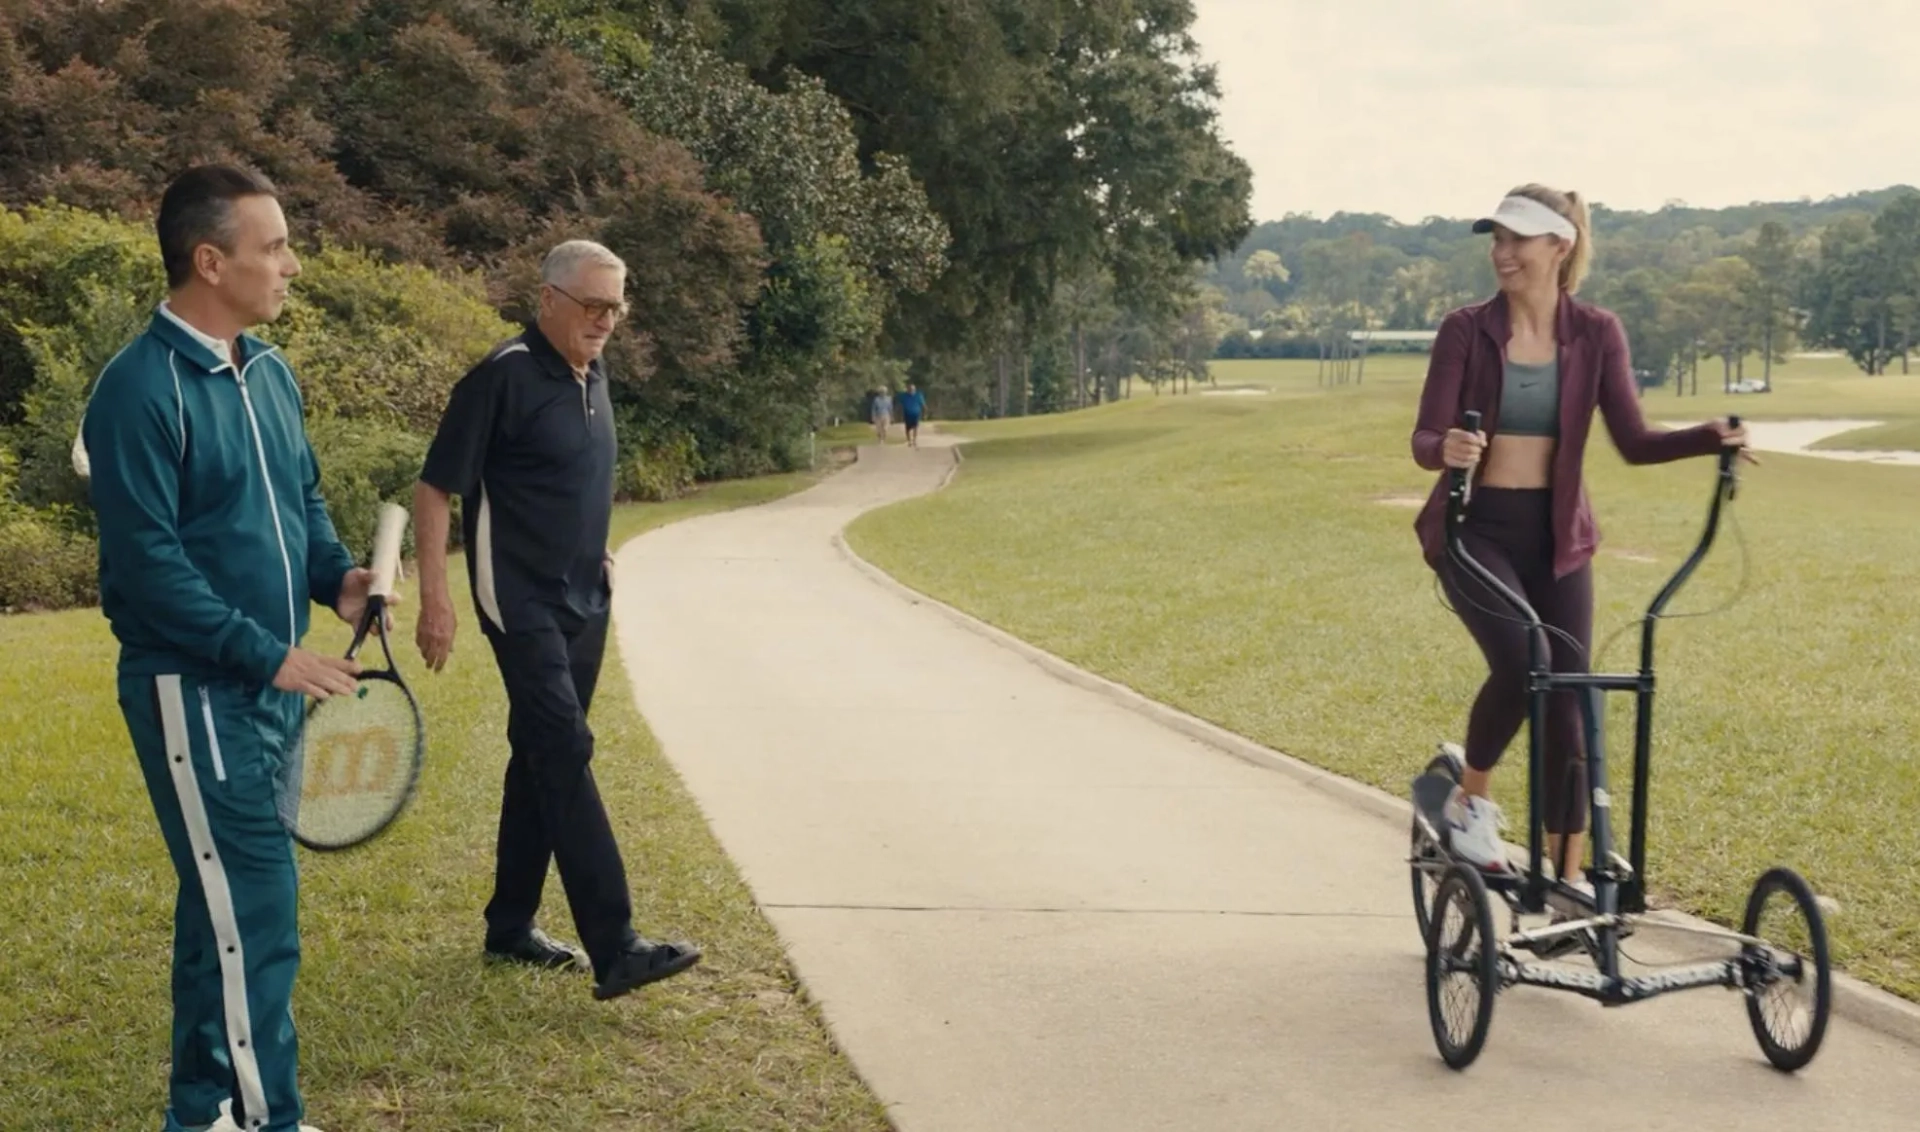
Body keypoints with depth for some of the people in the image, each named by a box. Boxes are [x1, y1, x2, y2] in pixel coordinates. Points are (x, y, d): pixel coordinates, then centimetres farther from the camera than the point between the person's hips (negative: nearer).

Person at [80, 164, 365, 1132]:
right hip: (192, 690, -8)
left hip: (271, 686, 9)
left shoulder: (269, 373, 10)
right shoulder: (141, 389, -17)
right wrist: (268, 652, -21)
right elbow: (147, 563, -20)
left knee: (225, 907, 16)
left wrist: (334, 574, 2)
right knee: (256, 919, -8)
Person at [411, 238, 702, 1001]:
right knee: (566, 754, -13)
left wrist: (596, 553, 15)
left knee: (541, 758, 13)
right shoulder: (503, 378, -14)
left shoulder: (593, 376, 11)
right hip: (522, 603, -8)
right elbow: (434, 489, -14)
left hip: (584, 601, 8)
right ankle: (614, 950, -16)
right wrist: (435, 599, -18)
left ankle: (510, 926, 24)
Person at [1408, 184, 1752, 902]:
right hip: (1475, 527, -3)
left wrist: (1711, 438, -22)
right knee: (1522, 663, -25)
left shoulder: (1596, 334, -2)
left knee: (1567, 696, 3)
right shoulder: (1466, 331, -7)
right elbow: (1424, 438, -13)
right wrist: (1447, 449, -36)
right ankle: (1470, 801, 1)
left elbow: (1634, 442, -5)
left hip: (1556, 535, 3)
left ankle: (1570, 873, 16)